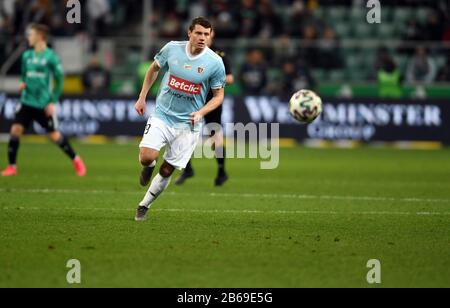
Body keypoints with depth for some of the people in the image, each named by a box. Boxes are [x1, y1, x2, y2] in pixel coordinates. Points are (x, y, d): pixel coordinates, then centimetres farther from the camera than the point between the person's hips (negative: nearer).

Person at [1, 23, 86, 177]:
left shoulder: (51, 56, -9)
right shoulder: (27, 56, 7)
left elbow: (59, 79, -5)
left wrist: (53, 101, -8)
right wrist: (23, 83, -4)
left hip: (43, 104, -4)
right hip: (27, 101, 4)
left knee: (54, 135, 1)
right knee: (15, 130, -8)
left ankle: (76, 160, 20)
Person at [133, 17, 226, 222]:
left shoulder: (215, 62, -10)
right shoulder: (172, 49, -7)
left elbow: (219, 95, 0)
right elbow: (154, 69, 13)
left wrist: (201, 112, -17)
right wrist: (142, 98, 10)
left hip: (188, 124, 0)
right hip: (162, 115, 0)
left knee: (167, 171, 2)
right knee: (147, 157, -20)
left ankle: (144, 206, 24)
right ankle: (149, 166, 19)